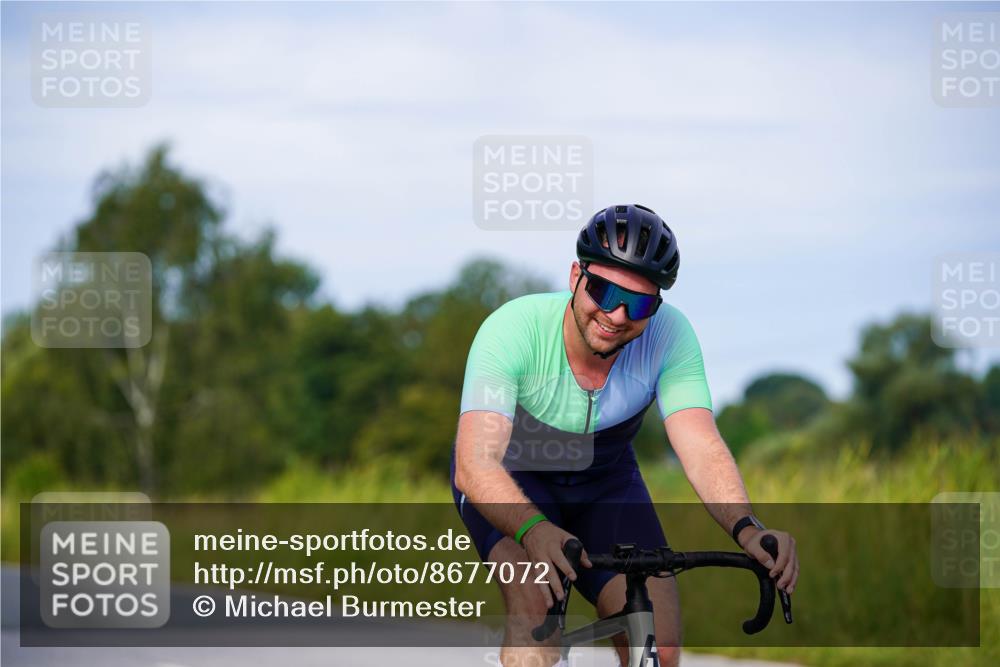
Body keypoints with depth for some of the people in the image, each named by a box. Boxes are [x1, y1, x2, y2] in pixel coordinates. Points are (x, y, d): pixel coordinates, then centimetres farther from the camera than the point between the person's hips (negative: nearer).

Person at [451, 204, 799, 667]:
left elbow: (701, 448, -32)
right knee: (536, 594, -33)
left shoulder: (669, 335, -25)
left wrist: (747, 529, -52)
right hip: (510, 477, -3)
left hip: (603, 479, 3)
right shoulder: (514, 329, -33)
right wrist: (533, 529, -63)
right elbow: (473, 465, -43)